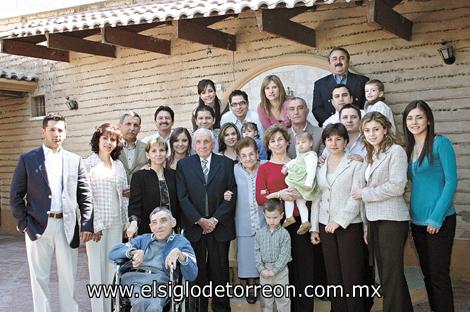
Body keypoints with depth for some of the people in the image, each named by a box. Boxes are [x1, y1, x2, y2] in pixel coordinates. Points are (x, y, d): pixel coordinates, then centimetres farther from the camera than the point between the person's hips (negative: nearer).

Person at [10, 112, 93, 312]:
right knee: (39, 278, 8)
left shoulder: (75, 161, 7)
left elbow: (85, 196, 5)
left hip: (67, 227, 1)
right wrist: (23, 224, -4)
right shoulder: (27, 159, 3)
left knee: (69, 278, 8)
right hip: (38, 227, -1)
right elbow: (16, 196, 3)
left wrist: (87, 225, -3)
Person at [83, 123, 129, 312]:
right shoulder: (88, 163, -3)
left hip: (116, 222, 4)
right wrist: (93, 224, -12)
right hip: (96, 223, -4)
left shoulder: (119, 165, 11)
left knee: (113, 266, 9)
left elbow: (123, 195, 12)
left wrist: (126, 222, 8)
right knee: (97, 266, 2)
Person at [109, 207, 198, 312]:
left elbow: (191, 276, 4)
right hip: (135, 278, 2)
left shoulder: (181, 242, 17)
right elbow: (113, 253, 14)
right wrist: (133, 252, -4)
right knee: (142, 302, -33)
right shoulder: (142, 239, 26)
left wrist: (180, 254, -12)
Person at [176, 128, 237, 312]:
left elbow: (231, 195, 0)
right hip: (194, 226, 0)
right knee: (197, 270, 6)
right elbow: (183, 197, -1)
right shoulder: (183, 165, 6)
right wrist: (199, 220, -9)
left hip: (220, 226, 0)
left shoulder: (226, 163, 5)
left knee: (220, 269, 6)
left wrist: (216, 219, -8)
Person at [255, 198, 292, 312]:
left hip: (280, 270, -2)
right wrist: (261, 269, -10)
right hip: (264, 270, 3)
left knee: (283, 297, 6)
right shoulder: (260, 233, 1)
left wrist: (274, 270, -15)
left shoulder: (284, 233, -8)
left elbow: (284, 254, -11)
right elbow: (257, 252, 1)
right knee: (265, 298, 12)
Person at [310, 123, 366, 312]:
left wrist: (339, 221, -14)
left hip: (349, 225, -4)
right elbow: (317, 198, 12)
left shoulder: (355, 164, -2)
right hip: (325, 225, 5)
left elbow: (356, 197, -9)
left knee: (352, 274, -4)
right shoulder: (320, 166, 12)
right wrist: (314, 227, 8)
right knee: (333, 275, 8)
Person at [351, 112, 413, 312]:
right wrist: (366, 225, 11)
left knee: (391, 274, -3)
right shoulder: (370, 155, 16)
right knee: (384, 272, 13)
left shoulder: (395, 151, -6)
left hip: (391, 219, -8)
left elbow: (396, 186, -16)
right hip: (374, 220, 8)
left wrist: (365, 194, -8)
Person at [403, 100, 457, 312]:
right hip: (417, 220, 7)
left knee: (439, 274, -1)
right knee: (427, 272, 14)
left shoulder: (440, 143, -9)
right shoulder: (409, 149, 10)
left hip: (439, 220, -6)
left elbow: (451, 182, -13)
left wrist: (436, 218, -16)